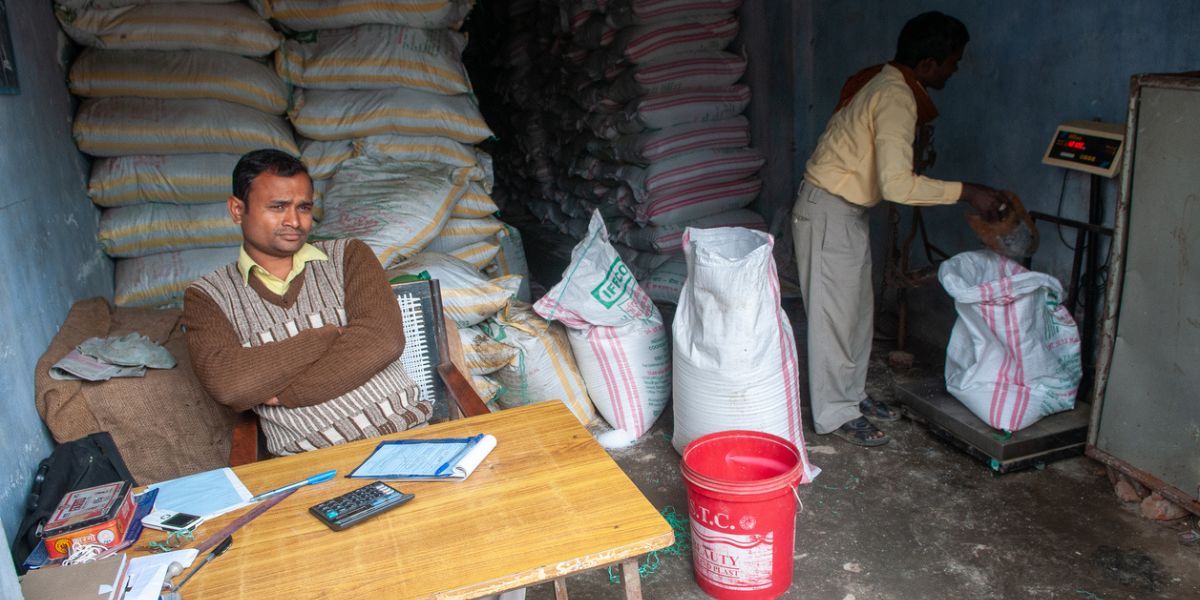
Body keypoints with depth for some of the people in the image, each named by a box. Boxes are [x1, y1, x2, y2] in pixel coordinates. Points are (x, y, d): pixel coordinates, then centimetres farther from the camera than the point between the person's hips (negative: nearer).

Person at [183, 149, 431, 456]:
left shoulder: (348, 256, 14)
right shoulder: (208, 295, 12)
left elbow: (383, 339, -4)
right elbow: (226, 384, -7)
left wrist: (279, 392, -5)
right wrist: (327, 336, -3)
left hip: (405, 431, 1)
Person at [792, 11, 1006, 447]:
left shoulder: (887, 83, 9)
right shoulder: (897, 99, -22)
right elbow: (897, 183, -30)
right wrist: (966, 193, -23)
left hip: (847, 211, 10)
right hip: (828, 213, -10)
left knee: (858, 310, 17)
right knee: (834, 316, -1)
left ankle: (852, 394, 31)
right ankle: (834, 414, 11)